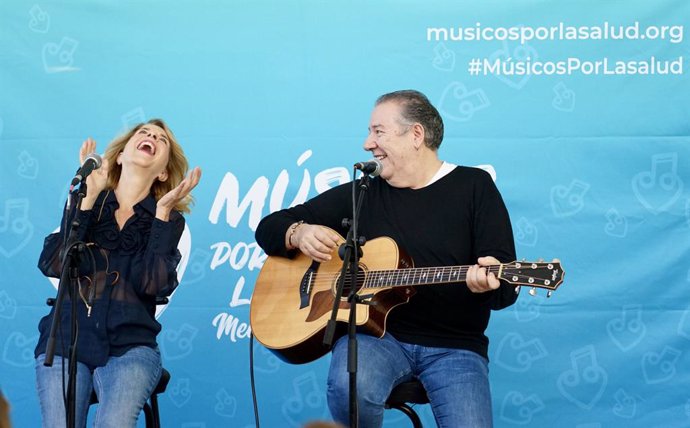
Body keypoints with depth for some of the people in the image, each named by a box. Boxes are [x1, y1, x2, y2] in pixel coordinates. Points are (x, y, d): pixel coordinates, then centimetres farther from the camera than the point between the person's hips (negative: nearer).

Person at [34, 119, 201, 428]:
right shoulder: (85, 202, 12)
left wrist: (162, 211, -10)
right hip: (65, 339, 1)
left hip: (129, 346, -1)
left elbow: (151, 283, -9)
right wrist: (87, 196, -8)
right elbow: (54, 265, -6)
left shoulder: (166, 219, 10)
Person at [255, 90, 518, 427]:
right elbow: (271, 227, 15)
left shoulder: (474, 186, 4)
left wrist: (488, 283, -29)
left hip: (454, 345, -1)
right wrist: (298, 233, -8)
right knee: (349, 386, -33)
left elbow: (507, 288, -4)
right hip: (375, 334, 1)